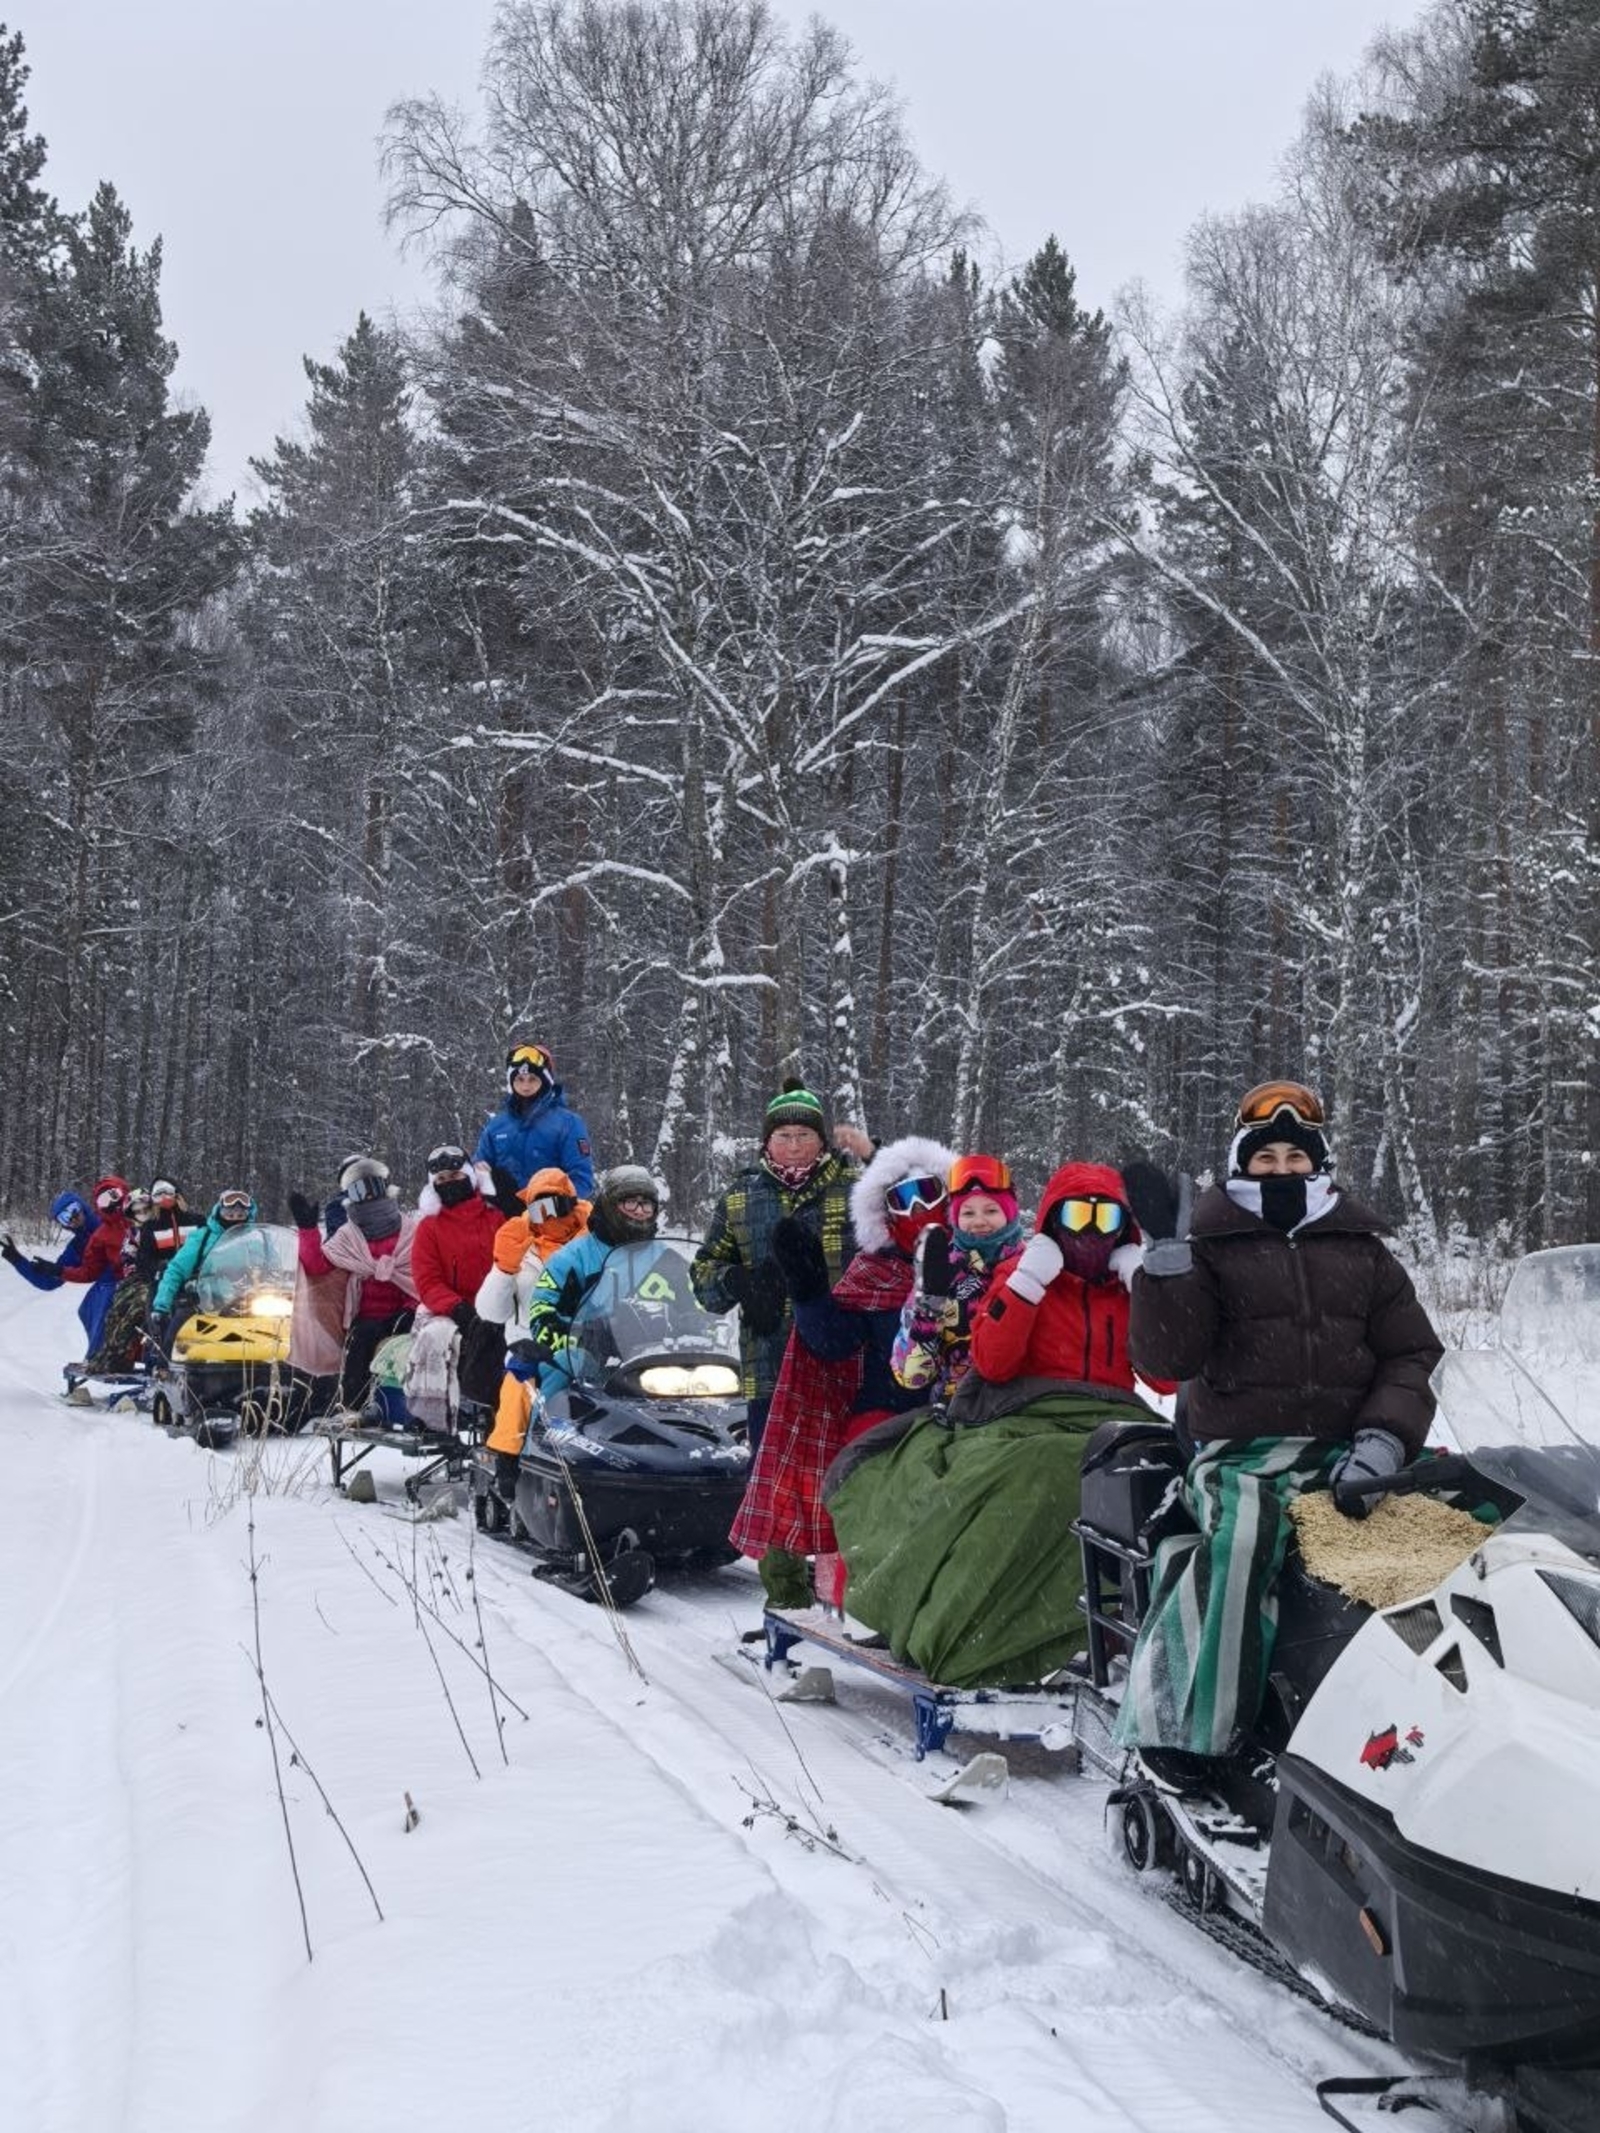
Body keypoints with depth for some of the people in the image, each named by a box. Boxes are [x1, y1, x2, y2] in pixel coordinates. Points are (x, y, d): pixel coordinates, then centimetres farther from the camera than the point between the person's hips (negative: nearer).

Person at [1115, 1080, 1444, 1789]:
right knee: (1242, 1536, -37)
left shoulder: (1363, 1251, 19)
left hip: (1344, 1455, 3)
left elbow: (1413, 1354, 12)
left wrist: (1382, 1441, -7)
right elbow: (1169, 1356, -3)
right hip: (1243, 1454, -3)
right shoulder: (1210, 1245, 9)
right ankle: (1184, 1724, -33)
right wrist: (1167, 1251, -13)